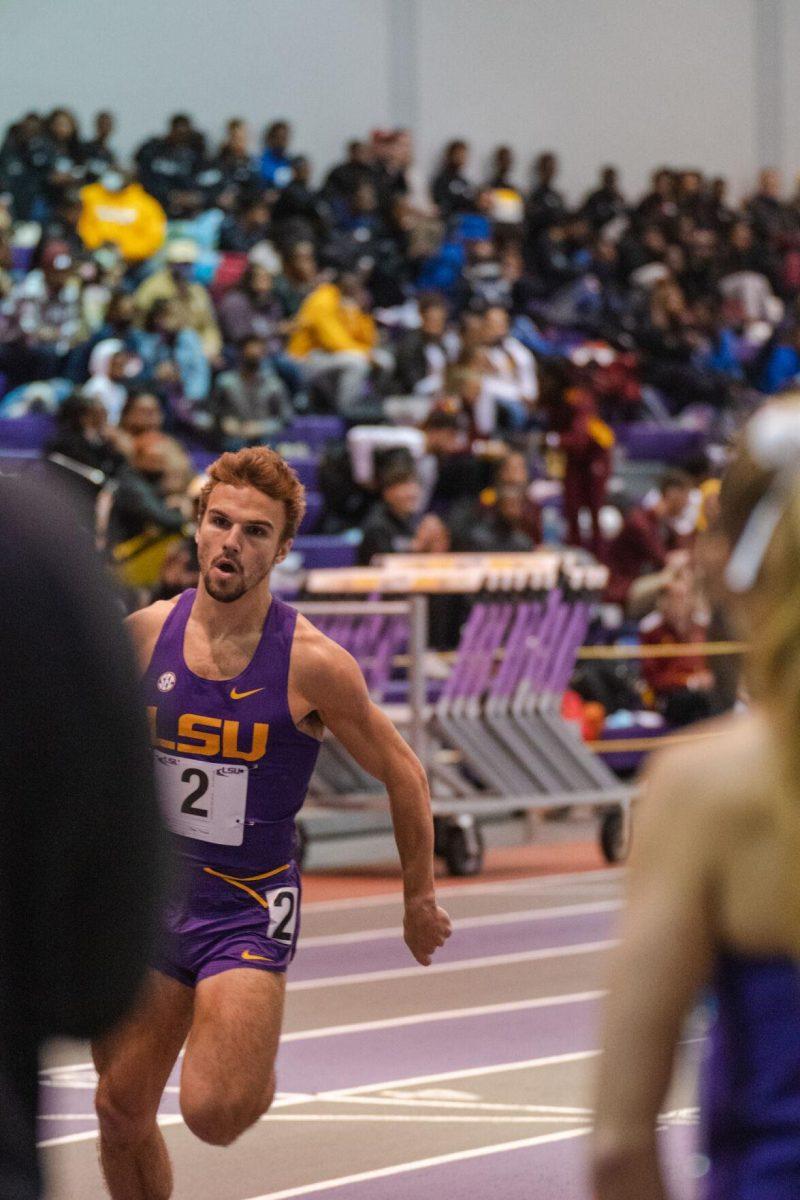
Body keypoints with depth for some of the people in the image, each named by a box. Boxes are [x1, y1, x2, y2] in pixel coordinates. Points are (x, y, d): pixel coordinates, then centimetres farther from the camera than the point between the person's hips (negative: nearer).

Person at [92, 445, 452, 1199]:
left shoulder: (311, 663, -14)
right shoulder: (143, 635, -4)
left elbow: (402, 776, -1)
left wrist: (419, 899, 6)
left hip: (248, 909, -4)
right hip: (149, 896, 4)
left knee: (214, 1114, -20)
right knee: (121, 1113, 6)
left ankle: (259, 1068, 15)